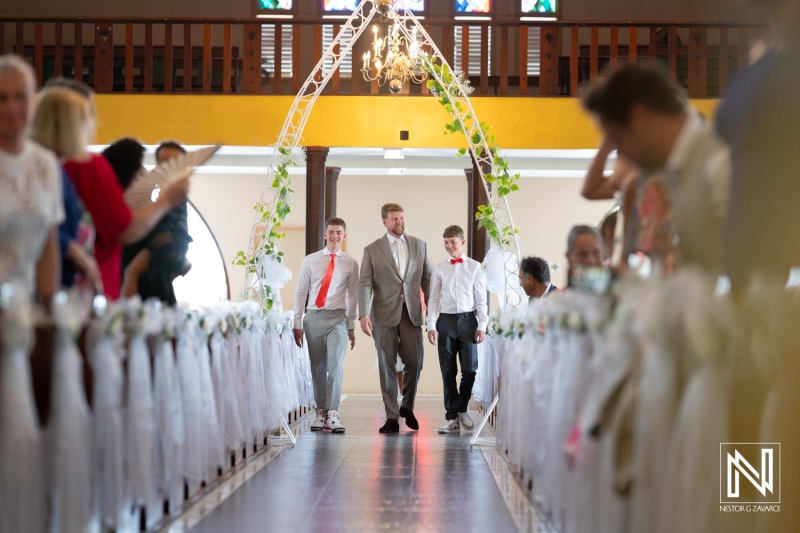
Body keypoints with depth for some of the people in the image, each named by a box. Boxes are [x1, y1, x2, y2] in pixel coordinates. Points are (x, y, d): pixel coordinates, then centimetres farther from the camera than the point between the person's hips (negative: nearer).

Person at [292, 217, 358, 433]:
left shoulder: (350, 264, 5)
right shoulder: (310, 260, 5)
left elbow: (353, 296, 8)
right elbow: (300, 292, 6)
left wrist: (352, 326, 7)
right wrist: (297, 324, 2)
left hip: (337, 318, -1)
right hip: (314, 317, 1)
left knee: (335, 364, -13)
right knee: (317, 367, 7)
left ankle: (332, 414, -13)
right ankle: (321, 413, 15)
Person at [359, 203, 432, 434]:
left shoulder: (419, 246, 9)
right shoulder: (372, 250, 2)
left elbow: (427, 279, 10)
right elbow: (364, 284, -3)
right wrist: (363, 315, -15)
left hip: (411, 313, 2)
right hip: (384, 315, -1)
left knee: (414, 361, -4)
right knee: (387, 366, 2)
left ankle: (407, 406, 21)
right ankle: (392, 417, 8)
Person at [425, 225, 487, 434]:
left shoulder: (475, 267, 3)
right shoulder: (439, 268, 6)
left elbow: (481, 299, 3)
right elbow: (433, 299, 7)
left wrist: (482, 325, -2)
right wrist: (431, 325, -1)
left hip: (468, 319, -1)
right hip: (446, 320, 1)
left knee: (470, 369, 0)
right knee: (448, 371, 3)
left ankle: (462, 409, 22)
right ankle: (451, 417, 10)